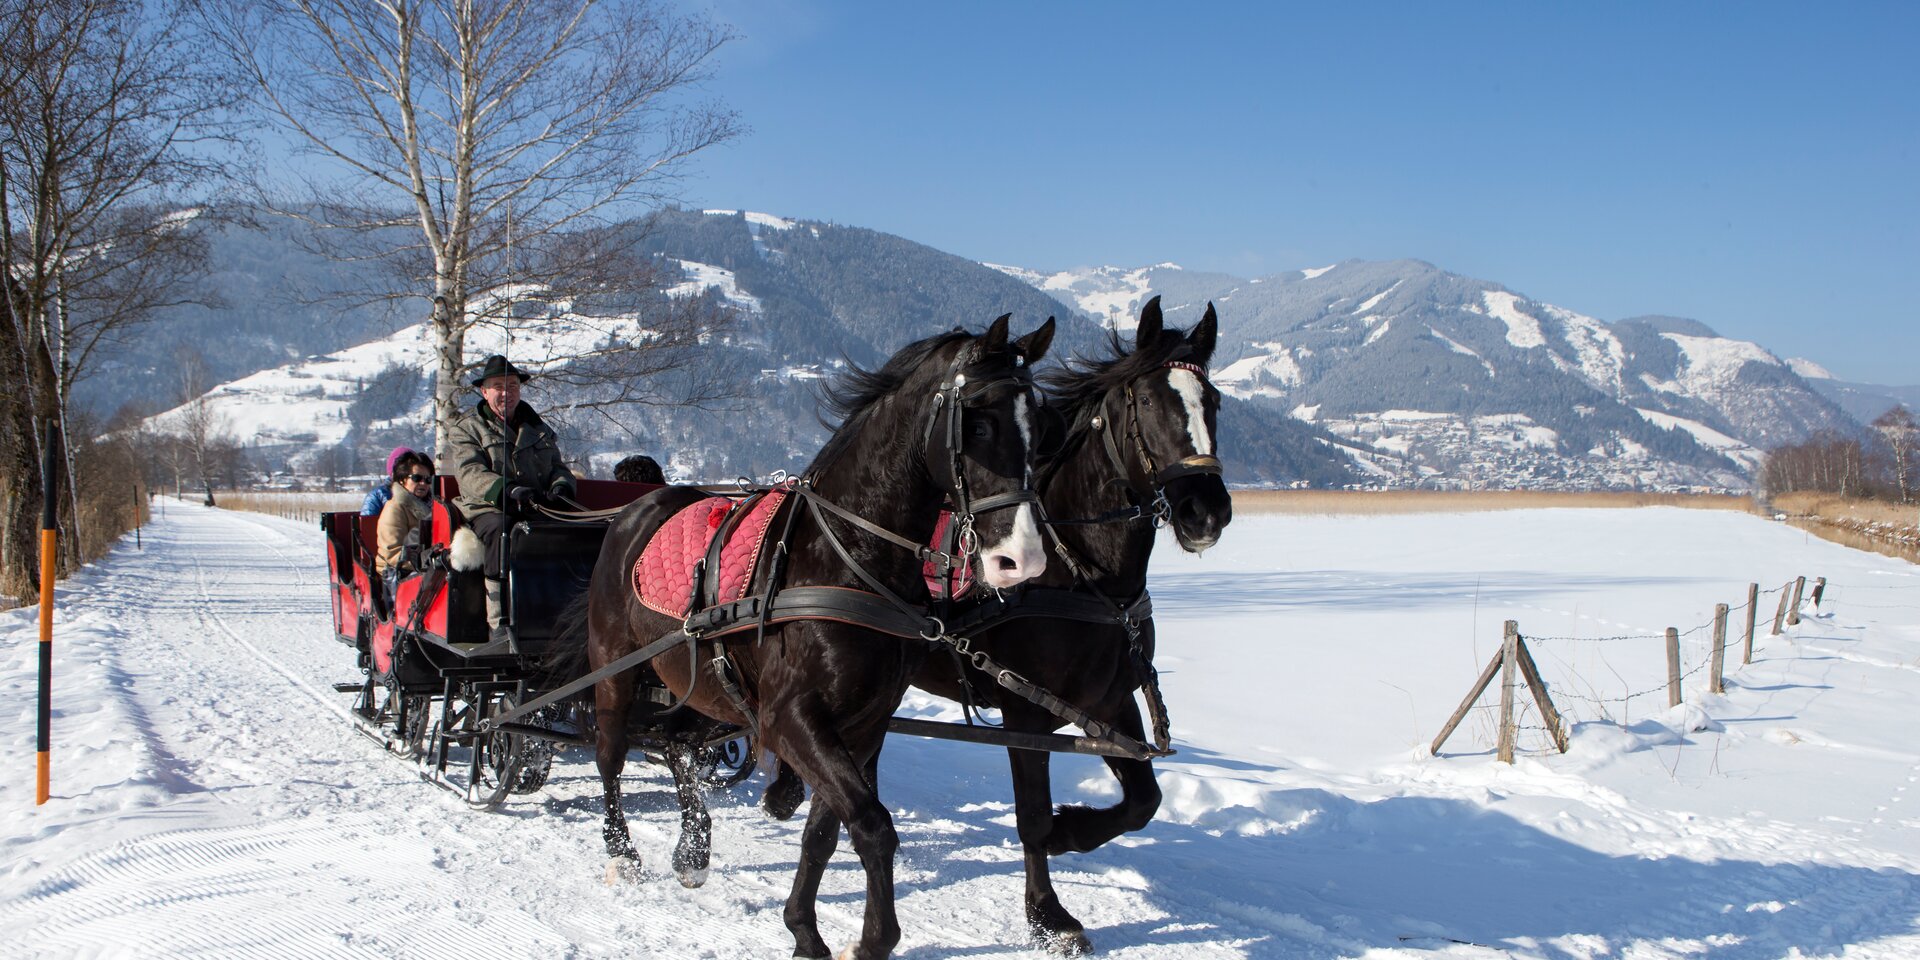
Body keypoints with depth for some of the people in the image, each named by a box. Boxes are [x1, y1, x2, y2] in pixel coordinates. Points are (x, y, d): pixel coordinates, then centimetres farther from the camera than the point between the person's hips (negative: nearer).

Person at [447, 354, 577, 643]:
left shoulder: (537, 427, 26)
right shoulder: (465, 429, 10)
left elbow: (558, 466, 21)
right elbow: (471, 473, -7)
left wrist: (560, 487, -7)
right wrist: (509, 491, -27)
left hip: (539, 508, 3)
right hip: (488, 509, -3)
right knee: (502, 532, -39)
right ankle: (498, 622, -39)